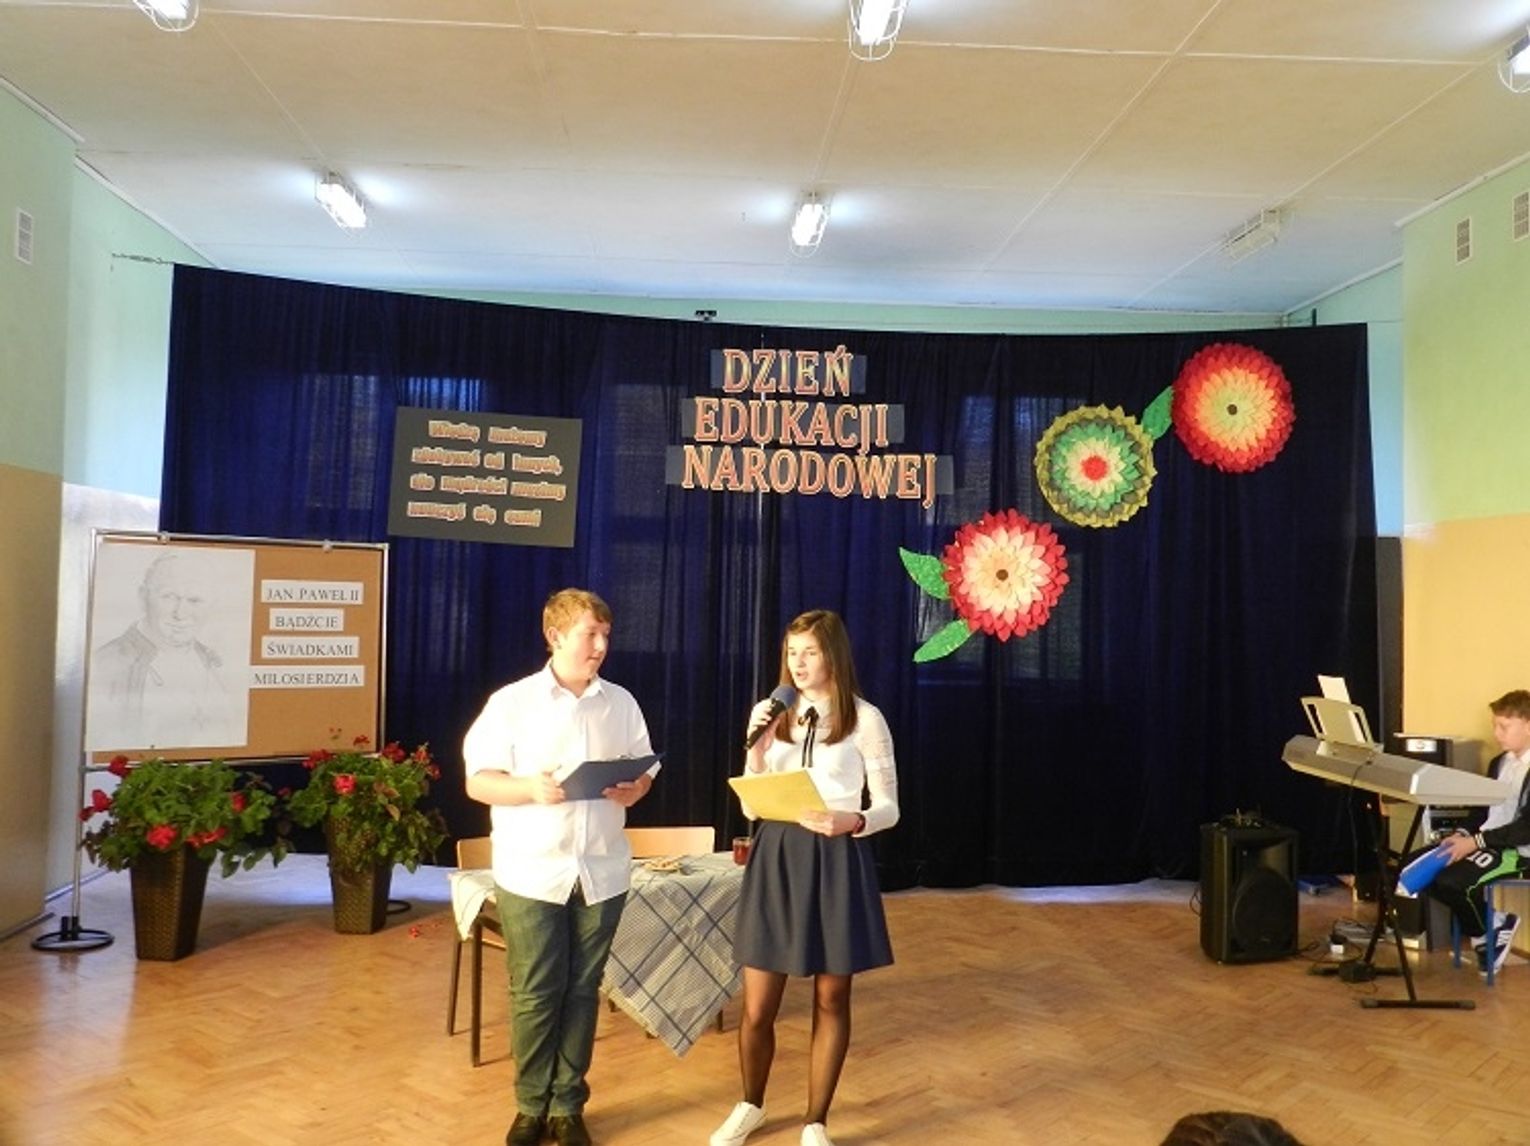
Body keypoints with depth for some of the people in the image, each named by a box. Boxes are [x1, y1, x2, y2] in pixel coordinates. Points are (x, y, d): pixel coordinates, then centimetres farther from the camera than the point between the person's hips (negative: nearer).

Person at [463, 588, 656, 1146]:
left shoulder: (621, 703, 6)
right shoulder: (511, 702, -4)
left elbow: (644, 771, 12)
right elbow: (478, 781, -5)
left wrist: (632, 790, -11)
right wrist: (532, 789, -23)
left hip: (601, 871, 3)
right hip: (532, 873, -3)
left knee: (582, 991, 10)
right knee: (534, 994, 4)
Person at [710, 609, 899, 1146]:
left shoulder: (864, 719, -4)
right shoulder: (776, 716, 6)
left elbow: (888, 807, -3)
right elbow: (752, 805, 5)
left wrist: (852, 821, -24)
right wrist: (757, 745, -9)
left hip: (835, 862, -3)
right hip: (777, 859, 3)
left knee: (830, 1000, 10)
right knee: (757, 1007, 6)